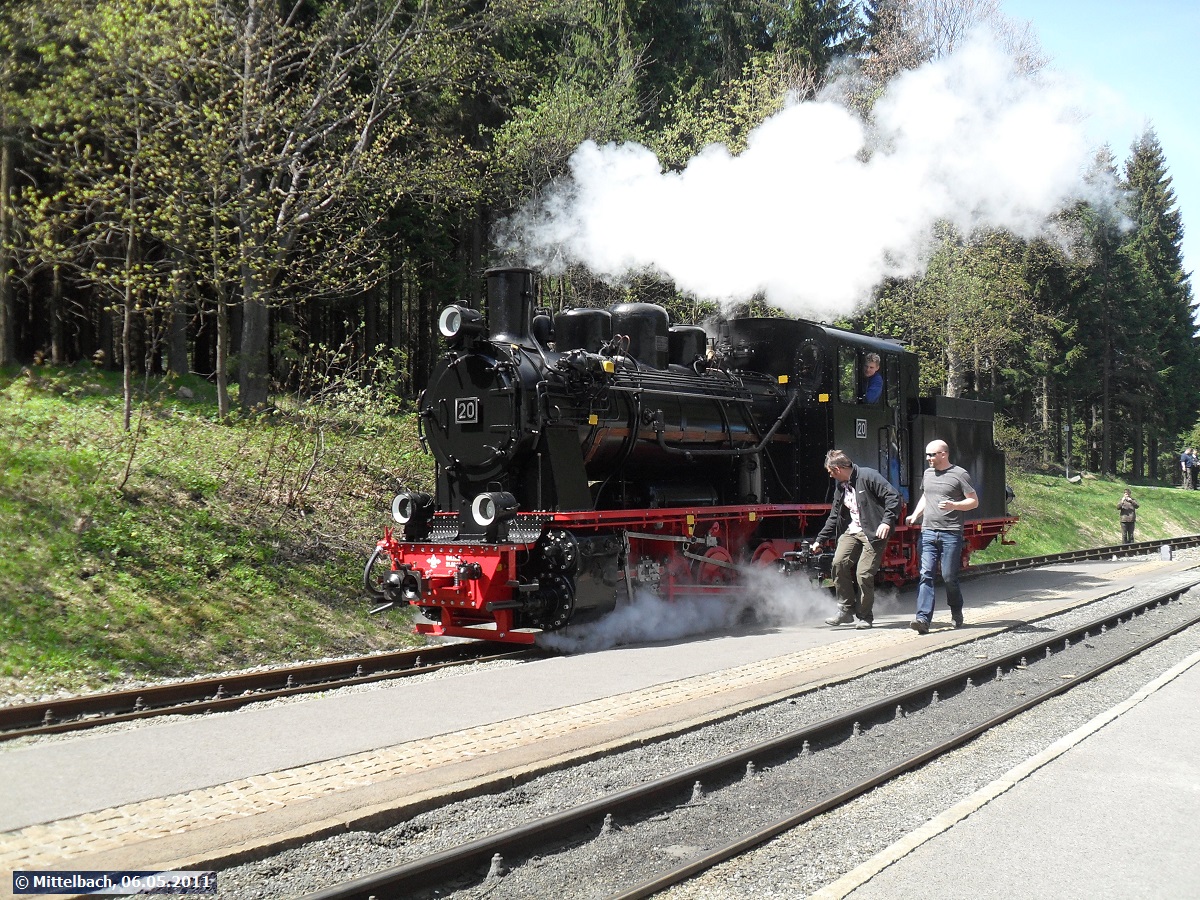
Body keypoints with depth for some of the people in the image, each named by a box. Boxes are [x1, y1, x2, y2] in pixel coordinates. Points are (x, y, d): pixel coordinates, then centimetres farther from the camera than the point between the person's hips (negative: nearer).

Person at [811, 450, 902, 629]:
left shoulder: (868, 476, -9)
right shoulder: (840, 487, 17)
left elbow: (893, 497, -15)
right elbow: (834, 517, 25)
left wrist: (887, 521, -24)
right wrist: (820, 540, 25)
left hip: (873, 533, -7)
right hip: (851, 531, 7)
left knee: (864, 574, -11)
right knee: (839, 563, -15)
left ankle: (865, 616, 8)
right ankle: (846, 610, -4)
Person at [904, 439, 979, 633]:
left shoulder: (960, 474, -1)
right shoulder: (928, 474, 16)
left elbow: (974, 501, -1)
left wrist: (954, 505, -18)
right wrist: (915, 515, 14)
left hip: (951, 533, -4)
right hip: (928, 532, 5)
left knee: (949, 577, 0)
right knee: (926, 575, -8)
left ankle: (957, 614, 24)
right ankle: (923, 618, -14)